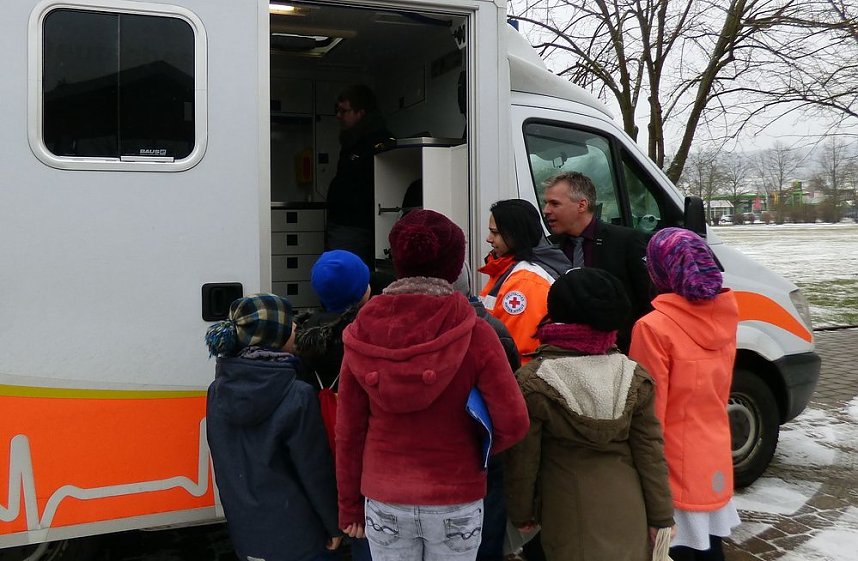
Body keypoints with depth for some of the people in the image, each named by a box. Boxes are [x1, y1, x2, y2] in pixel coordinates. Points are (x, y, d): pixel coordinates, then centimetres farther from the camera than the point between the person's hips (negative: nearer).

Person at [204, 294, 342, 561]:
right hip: (296, 539, -6)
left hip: (244, 534, 6)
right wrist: (334, 525, -2)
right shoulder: (297, 397, -21)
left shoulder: (218, 391, -5)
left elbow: (225, 464, 6)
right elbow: (316, 471, -14)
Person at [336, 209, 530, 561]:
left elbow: (348, 430, -2)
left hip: (384, 500, 2)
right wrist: (476, 451, 6)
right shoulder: (474, 334, -14)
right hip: (455, 500, -1)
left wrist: (349, 504, 9)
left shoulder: (362, 334, -8)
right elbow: (513, 423, -15)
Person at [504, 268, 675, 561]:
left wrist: (521, 511, 5)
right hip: (626, 510, 2)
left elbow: (523, 458, -9)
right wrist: (660, 515, 8)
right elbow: (650, 452, -2)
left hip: (568, 514, -2)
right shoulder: (634, 377, -6)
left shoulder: (532, 382, -15)